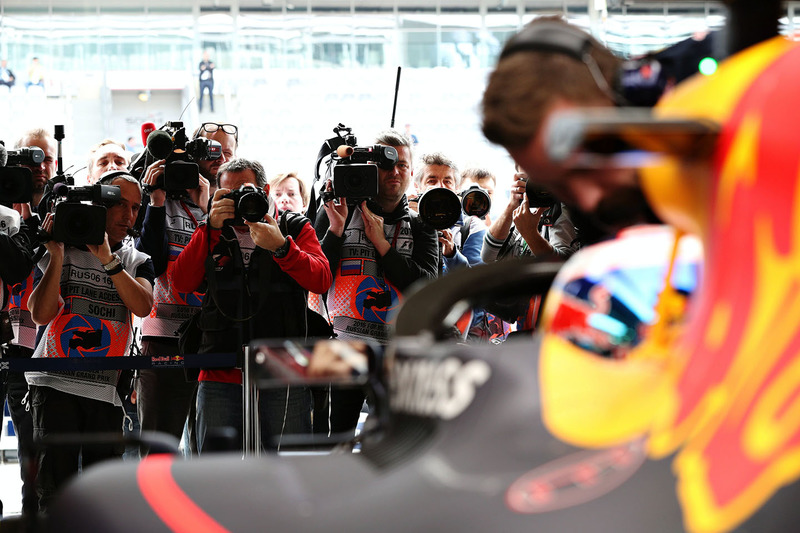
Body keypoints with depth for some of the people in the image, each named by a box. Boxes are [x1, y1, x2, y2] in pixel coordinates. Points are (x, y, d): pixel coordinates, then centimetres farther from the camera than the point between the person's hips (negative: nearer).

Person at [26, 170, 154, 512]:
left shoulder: (137, 261, 13)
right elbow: (41, 314, -6)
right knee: (55, 491, -7)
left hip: (106, 390, 3)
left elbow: (143, 305, -8)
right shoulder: (63, 249, 6)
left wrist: (108, 260, -16)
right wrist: (57, 256, -11)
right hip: (56, 382, -3)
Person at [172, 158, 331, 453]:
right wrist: (211, 228, -9)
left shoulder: (295, 227, 9)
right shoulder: (211, 234, 14)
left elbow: (321, 280, -7)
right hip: (220, 377, 2)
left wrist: (280, 247, -21)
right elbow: (182, 282, -1)